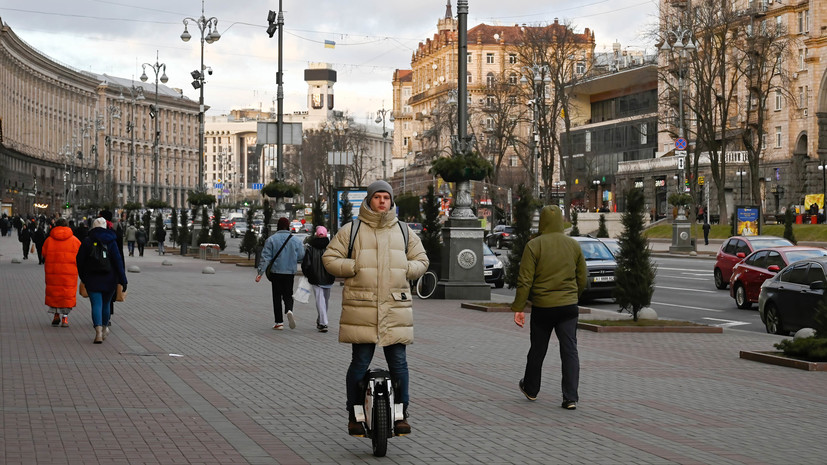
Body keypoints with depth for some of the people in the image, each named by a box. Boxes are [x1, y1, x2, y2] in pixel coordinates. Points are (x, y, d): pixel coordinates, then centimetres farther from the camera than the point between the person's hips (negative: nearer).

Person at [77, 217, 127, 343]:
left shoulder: (87, 241, -1)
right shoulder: (111, 241, -2)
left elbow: (80, 261, 3)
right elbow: (118, 261, -6)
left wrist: (83, 277, 16)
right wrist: (123, 280, -5)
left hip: (92, 279, -1)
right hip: (109, 279, 1)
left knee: (96, 304, -5)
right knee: (106, 303, 18)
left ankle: (99, 331, -21)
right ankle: (105, 327, 35)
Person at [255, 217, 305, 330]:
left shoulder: (271, 239, -5)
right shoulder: (296, 240, -1)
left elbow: (266, 257, -9)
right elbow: (301, 256, 2)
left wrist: (260, 272, -8)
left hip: (276, 271, -1)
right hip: (290, 272, 1)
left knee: (277, 296, 7)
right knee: (288, 295, 11)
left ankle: (279, 322, 5)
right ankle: (289, 310, -21)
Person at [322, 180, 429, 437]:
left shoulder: (403, 231, 15)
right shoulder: (351, 230, 7)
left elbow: (421, 261, 20)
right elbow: (330, 258, 7)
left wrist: (406, 270, 0)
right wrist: (355, 267, -7)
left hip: (396, 308, 2)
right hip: (361, 308, -2)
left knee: (398, 362, 1)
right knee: (360, 363, 0)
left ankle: (401, 414, 11)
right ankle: (354, 415, 10)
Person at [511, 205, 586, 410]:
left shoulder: (534, 245, -9)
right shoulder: (573, 245, 3)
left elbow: (525, 281, -12)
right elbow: (582, 279, 10)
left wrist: (518, 308, -7)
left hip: (542, 307, -2)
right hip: (569, 307, 2)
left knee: (537, 350, 14)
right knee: (570, 351, 2)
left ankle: (531, 389, 32)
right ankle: (570, 397, -5)